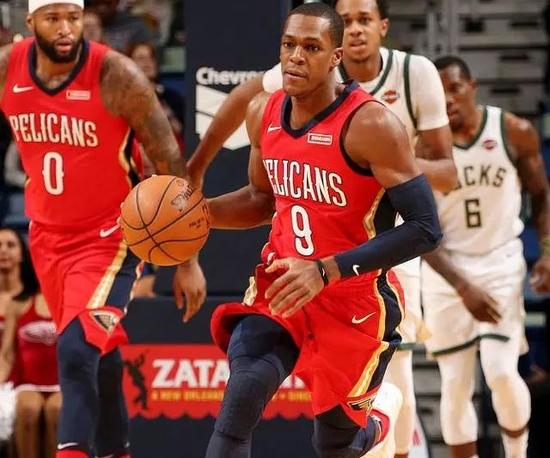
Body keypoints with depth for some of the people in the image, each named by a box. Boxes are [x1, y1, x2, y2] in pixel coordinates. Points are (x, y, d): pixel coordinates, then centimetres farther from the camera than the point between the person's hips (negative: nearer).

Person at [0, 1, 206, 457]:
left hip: (109, 236, -5)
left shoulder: (116, 76, -19)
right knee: (99, 360, 16)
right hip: (47, 235, 5)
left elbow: (171, 164, -13)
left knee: (76, 351, -22)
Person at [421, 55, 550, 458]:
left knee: (501, 372, -14)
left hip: (501, 263, 0)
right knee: (456, 385, 1)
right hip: (446, 271, 0)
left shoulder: (515, 133, -8)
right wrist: (463, 287, -21)